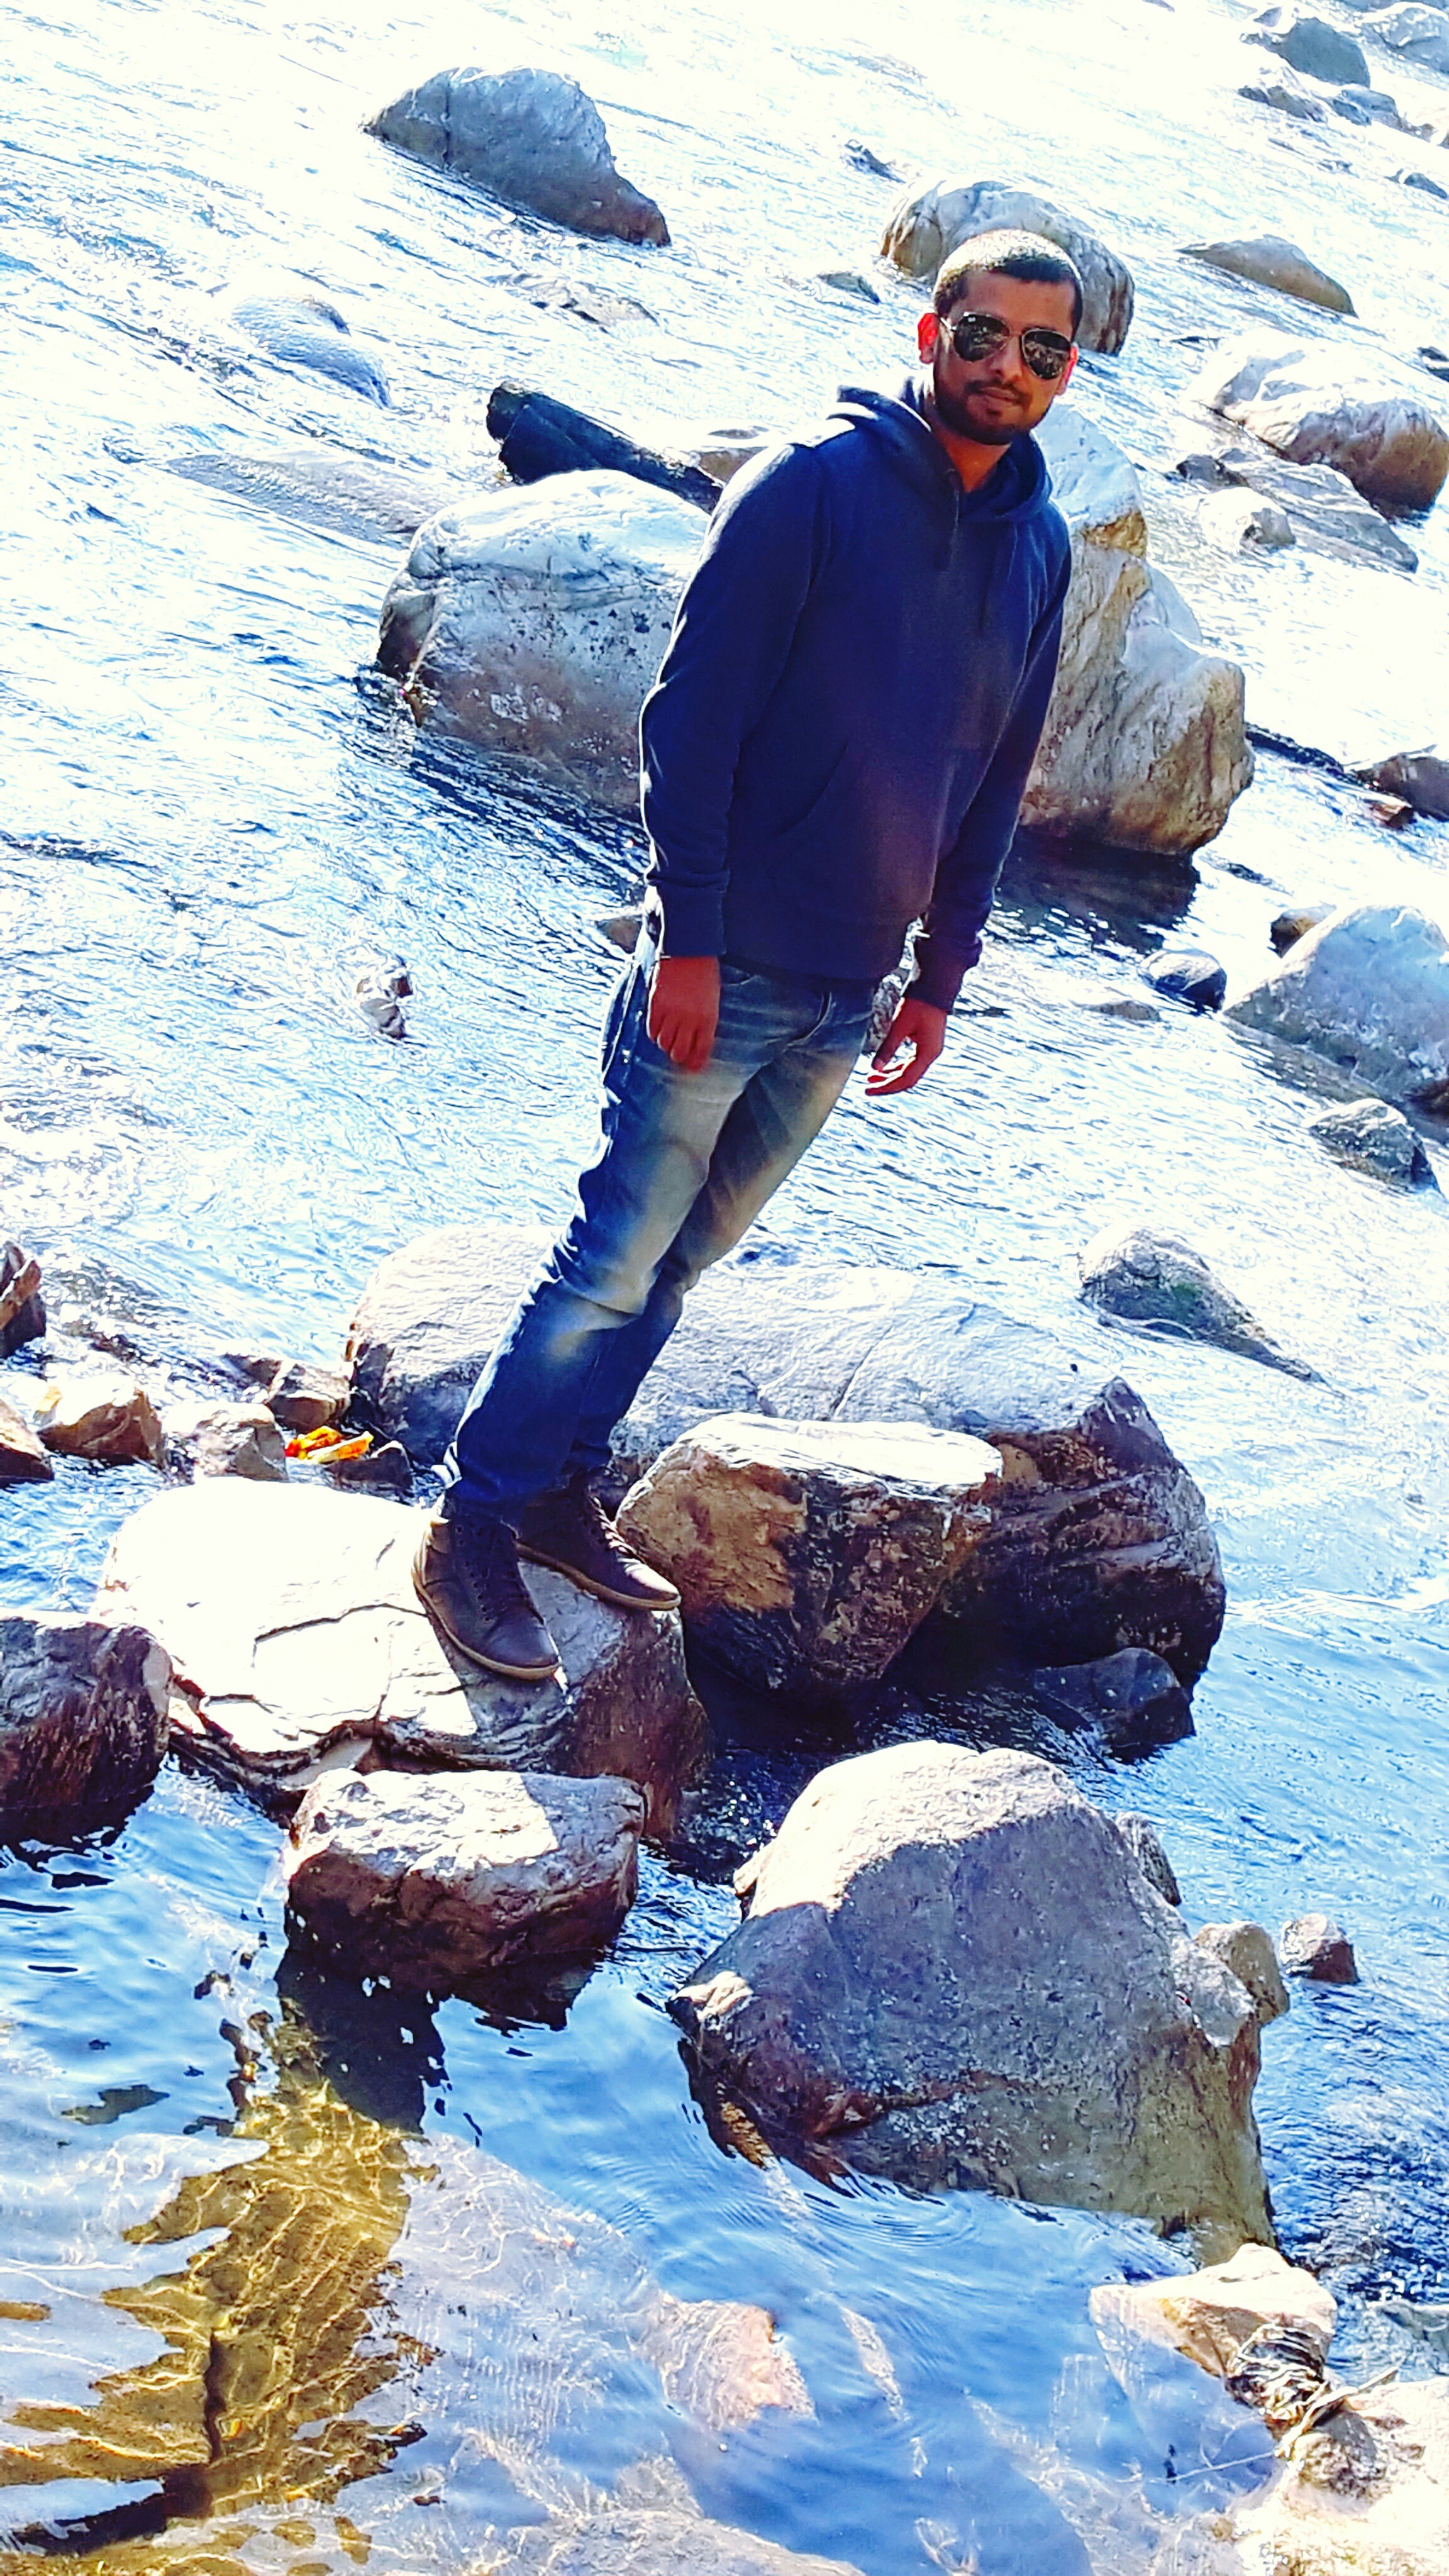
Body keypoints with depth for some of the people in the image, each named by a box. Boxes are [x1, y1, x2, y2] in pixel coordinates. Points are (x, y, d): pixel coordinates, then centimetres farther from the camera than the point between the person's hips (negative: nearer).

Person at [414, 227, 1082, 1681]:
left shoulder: (1039, 549, 8)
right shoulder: (812, 483, -11)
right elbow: (690, 714, -13)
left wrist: (941, 976, 14)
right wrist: (689, 936, -17)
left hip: (849, 995, 6)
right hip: (726, 968, -6)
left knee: (683, 1254, 14)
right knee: (616, 1259, -4)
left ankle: (560, 1495, 26)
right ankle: (471, 1533, 6)